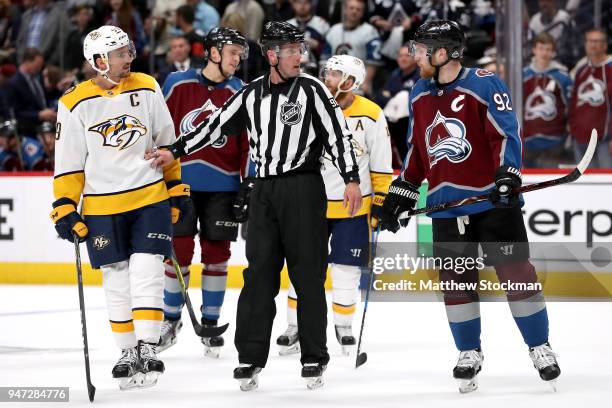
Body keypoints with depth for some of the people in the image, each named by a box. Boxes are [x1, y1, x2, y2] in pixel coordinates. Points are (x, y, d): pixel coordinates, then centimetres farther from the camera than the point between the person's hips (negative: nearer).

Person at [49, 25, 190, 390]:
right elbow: (68, 162, 0)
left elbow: (166, 142, 10)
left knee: (147, 274, -9)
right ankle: (128, 353, 18)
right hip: (102, 206, 0)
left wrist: (177, 188, 10)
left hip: (151, 198, 0)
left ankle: (148, 348, -6)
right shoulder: (76, 103, -6)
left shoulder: (147, 89, 0)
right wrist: (65, 207, -5)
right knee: (117, 281, 6)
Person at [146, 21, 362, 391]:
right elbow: (217, 125, 15)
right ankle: (251, 357, 4)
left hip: (304, 189, -3)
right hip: (264, 190, 3)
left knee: (308, 274, 0)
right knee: (259, 273, 1)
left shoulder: (311, 89, -3)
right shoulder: (252, 95, 9)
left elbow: (338, 133, -7)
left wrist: (352, 179, -14)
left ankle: (315, 358, 8)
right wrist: (175, 152, 12)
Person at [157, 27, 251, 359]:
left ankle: (210, 324, 14)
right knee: (179, 251, 2)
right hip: (180, 181, 0)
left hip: (222, 186, 1)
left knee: (216, 254, 5)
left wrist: (250, 187, -5)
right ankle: (171, 319, 17)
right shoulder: (177, 83, 0)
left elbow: (249, 144, 1)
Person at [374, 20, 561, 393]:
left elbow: (507, 133, -14)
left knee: (516, 273, -3)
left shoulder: (483, 85, -10)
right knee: (455, 281, 6)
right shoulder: (420, 95, 11)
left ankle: (540, 348, 8)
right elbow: (417, 152, 19)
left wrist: (507, 177, -25)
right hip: (446, 205, 6)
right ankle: (470, 353, 18)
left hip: (492, 200, -6)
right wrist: (400, 195, 16)